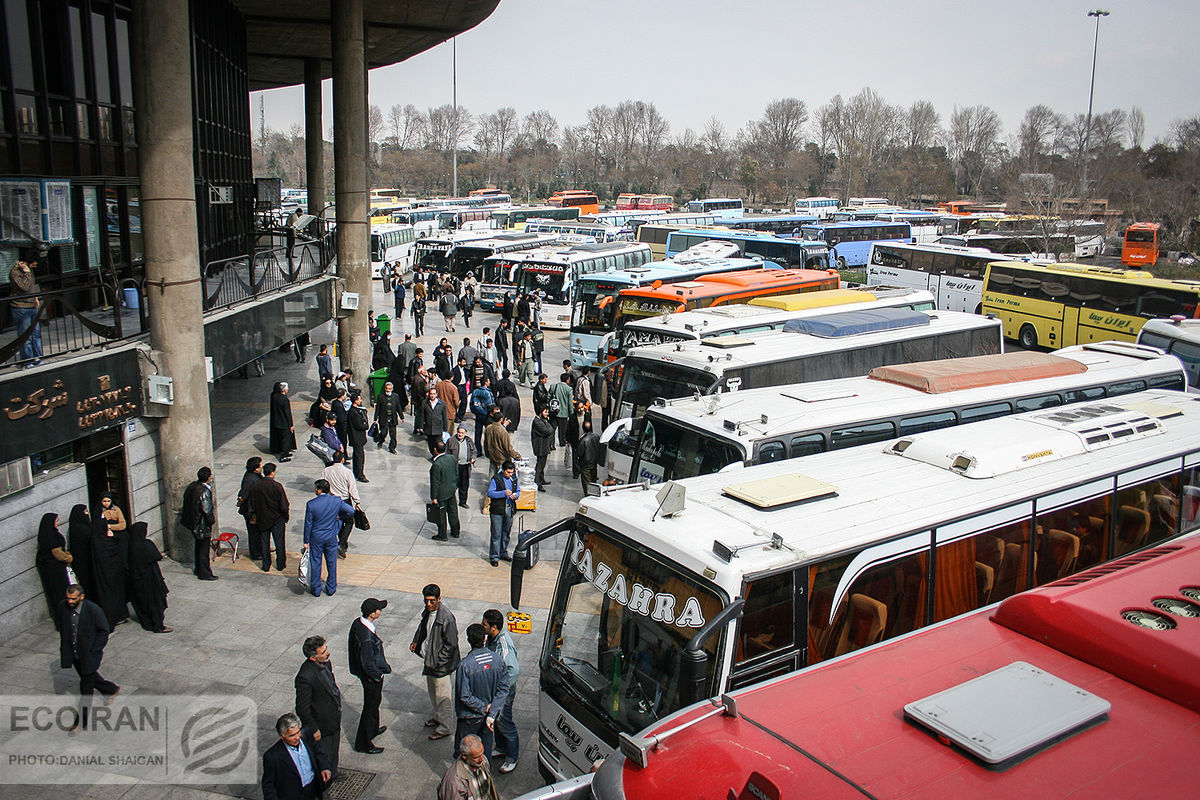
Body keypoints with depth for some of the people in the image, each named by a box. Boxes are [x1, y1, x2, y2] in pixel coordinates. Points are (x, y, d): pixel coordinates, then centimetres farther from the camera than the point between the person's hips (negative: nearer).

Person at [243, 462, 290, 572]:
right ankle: (281, 564, 20)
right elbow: (284, 505, -15)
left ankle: (266, 566, 21)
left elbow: (251, 505, 3)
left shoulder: (255, 487, -7)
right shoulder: (277, 486, -19)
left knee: (264, 543, 14)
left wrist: (253, 516, 19)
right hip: (277, 519, -3)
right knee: (279, 542, 11)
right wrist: (286, 517, 1)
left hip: (262, 520, 3)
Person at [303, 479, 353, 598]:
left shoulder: (311, 504, -16)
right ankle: (331, 588, 24)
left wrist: (306, 541, 0)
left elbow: (308, 524, -10)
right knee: (332, 563, 14)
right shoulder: (336, 501, -10)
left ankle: (316, 589, 22)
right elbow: (351, 512, -8)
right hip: (331, 538, 2)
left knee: (315, 563, 12)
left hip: (316, 538, -2)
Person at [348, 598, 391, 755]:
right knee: (370, 707, 9)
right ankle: (363, 743, 26)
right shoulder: (366, 636, -36)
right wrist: (377, 676, -12)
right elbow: (367, 663, -30)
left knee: (375, 701, 29)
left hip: (369, 673, 9)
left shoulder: (357, 623, -7)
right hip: (371, 677, -9)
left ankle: (373, 729, 51)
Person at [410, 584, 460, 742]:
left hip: (441, 664, -8)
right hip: (429, 659, 8)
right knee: (432, 691, 25)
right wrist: (416, 641, 5)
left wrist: (437, 661, -21)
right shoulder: (428, 611, -3)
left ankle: (444, 727, 21)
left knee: (442, 696, 6)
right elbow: (423, 626, 19)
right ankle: (437, 717, 45)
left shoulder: (446, 618, -28)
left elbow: (451, 644, -23)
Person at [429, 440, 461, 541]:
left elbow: (435, 483, -21)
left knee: (441, 514, 9)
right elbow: (457, 474, 6)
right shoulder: (452, 458, -6)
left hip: (442, 493, -7)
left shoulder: (436, 464, -27)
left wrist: (434, 497, -12)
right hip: (452, 489, 7)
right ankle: (455, 532, 34)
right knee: (453, 511, 20)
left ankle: (442, 535, 21)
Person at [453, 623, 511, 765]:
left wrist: (484, 708, -11)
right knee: (486, 743, 23)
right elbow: (504, 688, -12)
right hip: (491, 713, 4)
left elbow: (465, 696, -23)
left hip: (470, 717, -4)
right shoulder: (497, 660, -13)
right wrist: (491, 713, -12)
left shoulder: (465, 665, -25)